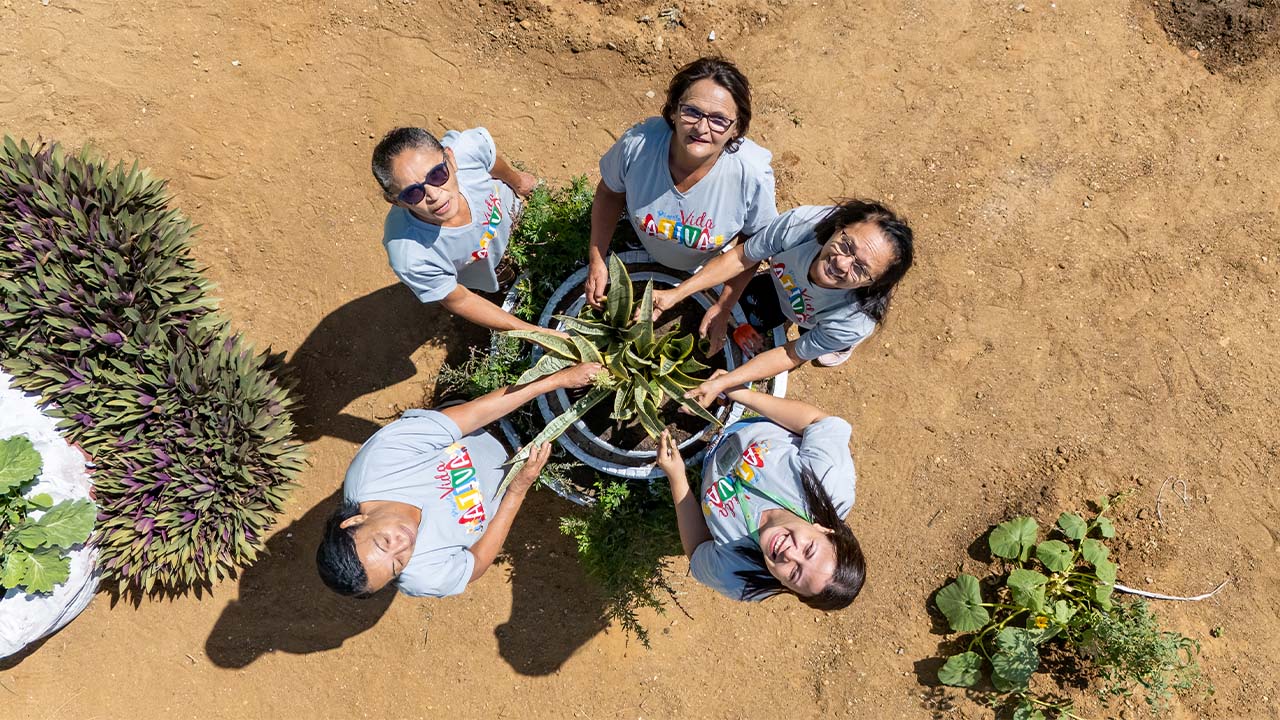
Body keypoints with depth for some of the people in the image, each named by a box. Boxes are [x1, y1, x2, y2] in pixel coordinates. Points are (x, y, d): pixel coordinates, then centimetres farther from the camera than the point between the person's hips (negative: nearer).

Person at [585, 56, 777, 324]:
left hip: (712, 265, -1)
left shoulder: (753, 175, -38)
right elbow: (609, 193, -12)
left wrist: (724, 307, -18)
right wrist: (597, 260, -11)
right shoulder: (637, 144, -35)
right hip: (640, 252, 1)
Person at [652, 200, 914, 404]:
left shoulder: (856, 322, -45)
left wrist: (721, 383, -34)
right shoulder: (801, 222, -43)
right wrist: (676, 294, -27)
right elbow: (741, 258, -25)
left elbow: (793, 355, -29)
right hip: (784, 284, 2)